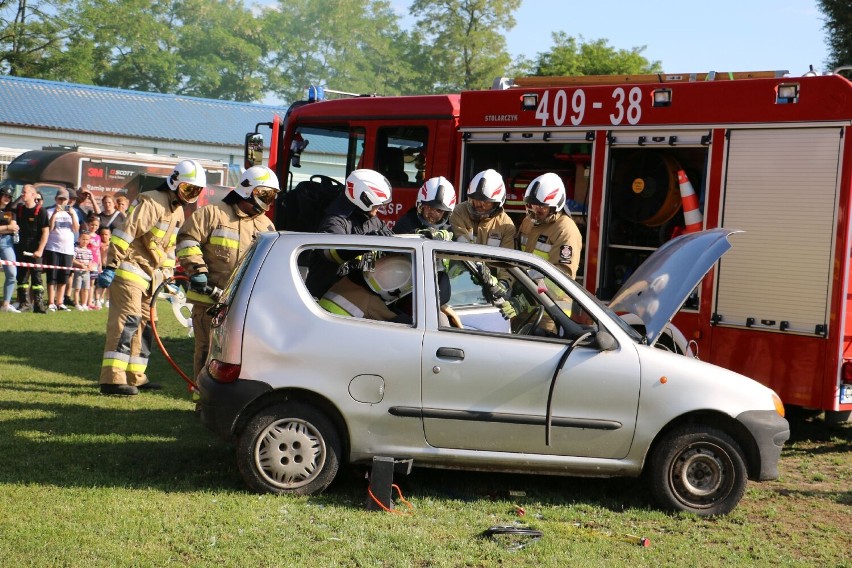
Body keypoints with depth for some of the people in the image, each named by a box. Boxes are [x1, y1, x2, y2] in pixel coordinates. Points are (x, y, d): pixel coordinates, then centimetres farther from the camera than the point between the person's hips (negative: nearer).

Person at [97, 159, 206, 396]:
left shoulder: (178, 211, 15)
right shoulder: (152, 202, -15)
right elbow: (125, 233, -21)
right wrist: (110, 266, -26)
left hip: (150, 275, 10)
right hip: (129, 270, -10)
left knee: (144, 324, 12)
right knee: (127, 321, -15)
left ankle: (134, 376, 21)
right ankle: (112, 378, -18)